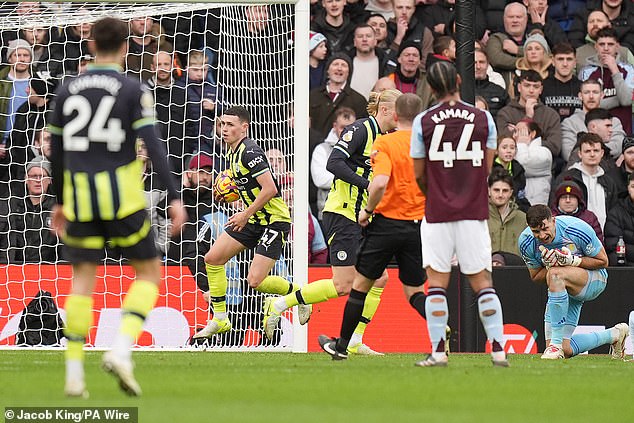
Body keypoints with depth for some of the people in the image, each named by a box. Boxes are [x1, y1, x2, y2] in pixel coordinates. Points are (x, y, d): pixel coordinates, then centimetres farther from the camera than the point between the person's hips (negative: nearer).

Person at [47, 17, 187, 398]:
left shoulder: (68, 91, 10)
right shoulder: (133, 91, -3)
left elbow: (56, 151, 16)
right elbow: (153, 146, -12)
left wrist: (60, 202, 27)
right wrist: (175, 199, -13)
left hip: (80, 199, 4)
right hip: (122, 197, -3)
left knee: (83, 281, 8)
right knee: (149, 273, 10)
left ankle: (74, 376, 1)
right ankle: (121, 351, -10)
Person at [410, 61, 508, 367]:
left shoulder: (423, 122, -3)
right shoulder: (483, 119, 1)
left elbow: (418, 174, 3)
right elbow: (487, 168, 8)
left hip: (437, 213, -1)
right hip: (474, 212, 1)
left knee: (437, 281, 2)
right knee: (481, 281, 5)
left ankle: (438, 350, -2)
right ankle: (498, 348, 0)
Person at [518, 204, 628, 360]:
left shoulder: (578, 229, -25)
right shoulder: (526, 242, -15)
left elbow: (603, 261, -13)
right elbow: (536, 277, -2)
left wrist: (573, 260, -29)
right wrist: (548, 266, -25)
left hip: (595, 279, -5)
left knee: (555, 274, -39)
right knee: (565, 350, -7)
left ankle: (556, 343, -35)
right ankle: (614, 334, 21)